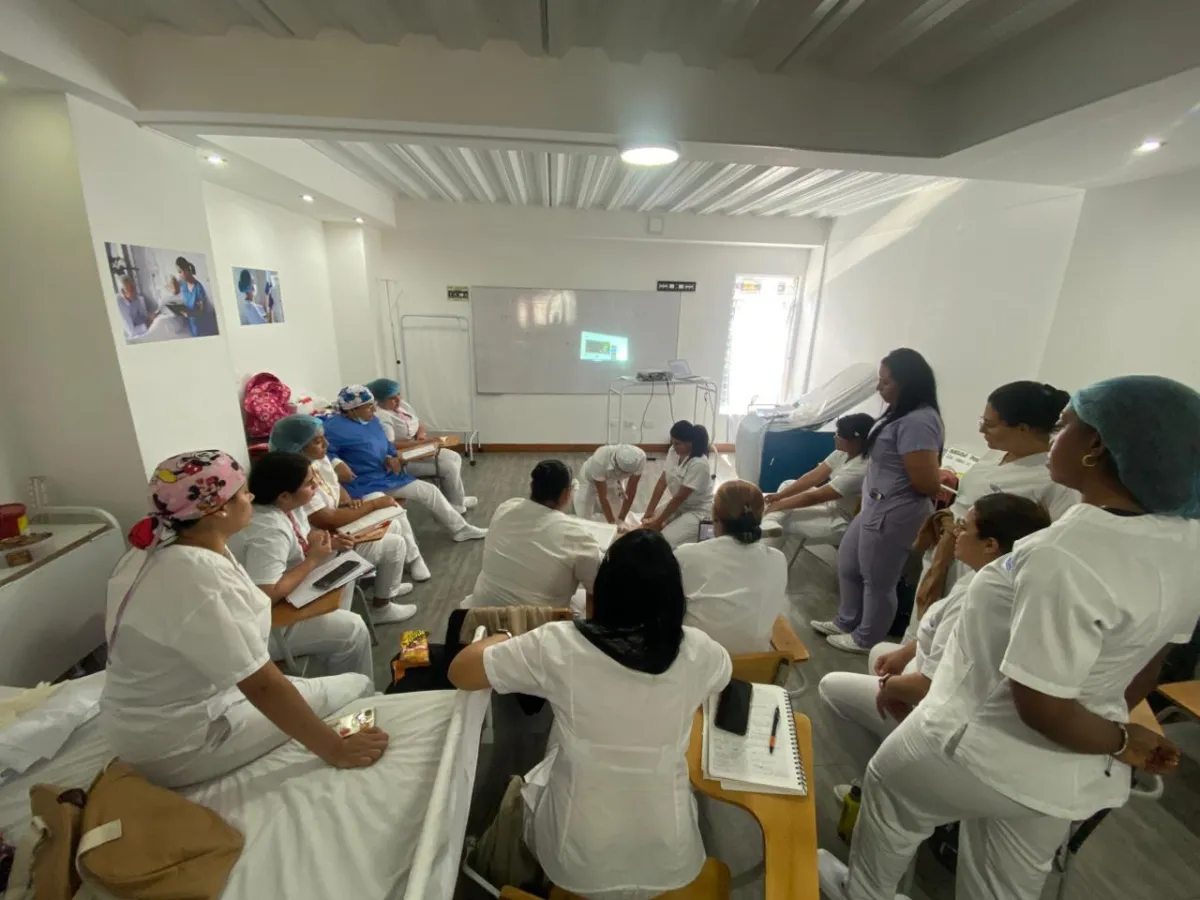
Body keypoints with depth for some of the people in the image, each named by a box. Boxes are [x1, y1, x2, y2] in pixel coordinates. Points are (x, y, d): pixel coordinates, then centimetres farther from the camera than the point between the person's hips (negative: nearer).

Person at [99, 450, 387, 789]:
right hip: (182, 744, -9)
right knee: (357, 687, -2)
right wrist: (337, 750, -25)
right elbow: (263, 687, -30)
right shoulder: (201, 580, -32)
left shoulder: (162, 550, -3)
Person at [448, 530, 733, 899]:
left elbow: (460, 672, -13)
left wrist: (500, 639, 5)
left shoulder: (560, 645, -26)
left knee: (520, 788, 29)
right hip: (670, 865, 2)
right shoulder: (698, 652, -19)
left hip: (576, 863, -1)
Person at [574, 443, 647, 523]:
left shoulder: (640, 458, -36)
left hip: (615, 480, 3)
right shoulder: (599, 461, -44)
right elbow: (603, 497, -34)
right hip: (591, 478, -3)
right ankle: (576, 488, 27)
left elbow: (630, 492, -25)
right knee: (584, 517, -1)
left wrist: (621, 519, -23)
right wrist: (612, 522, -33)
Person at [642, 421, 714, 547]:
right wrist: (649, 512, -8)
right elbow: (662, 482, -5)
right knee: (645, 529, -4)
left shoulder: (699, 464, -28)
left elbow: (680, 497, -25)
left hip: (697, 511, -7)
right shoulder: (673, 452, -6)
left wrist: (659, 522, -19)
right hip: (677, 504, 7)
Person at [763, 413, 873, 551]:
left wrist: (779, 505, -18)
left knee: (783, 516, -14)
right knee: (787, 485, 2)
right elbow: (813, 477, -5)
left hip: (841, 522, -9)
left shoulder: (860, 470, -31)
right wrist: (779, 495, -12)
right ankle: (770, 524, -9)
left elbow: (814, 497, -27)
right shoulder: (844, 452, -6)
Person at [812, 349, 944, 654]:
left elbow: (926, 483, -24)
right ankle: (846, 622, 41)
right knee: (848, 565, 22)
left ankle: (867, 640, 30)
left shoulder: (918, 422, -24)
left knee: (877, 581, 8)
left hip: (894, 514, -10)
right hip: (875, 509, 11)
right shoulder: (900, 415, 11)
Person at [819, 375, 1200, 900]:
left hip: (982, 752, -7)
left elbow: (1041, 707, -28)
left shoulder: (1065, 558, -34)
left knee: (888, 792, 24)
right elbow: (1148, 662, 6)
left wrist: (1120, 740, -8)